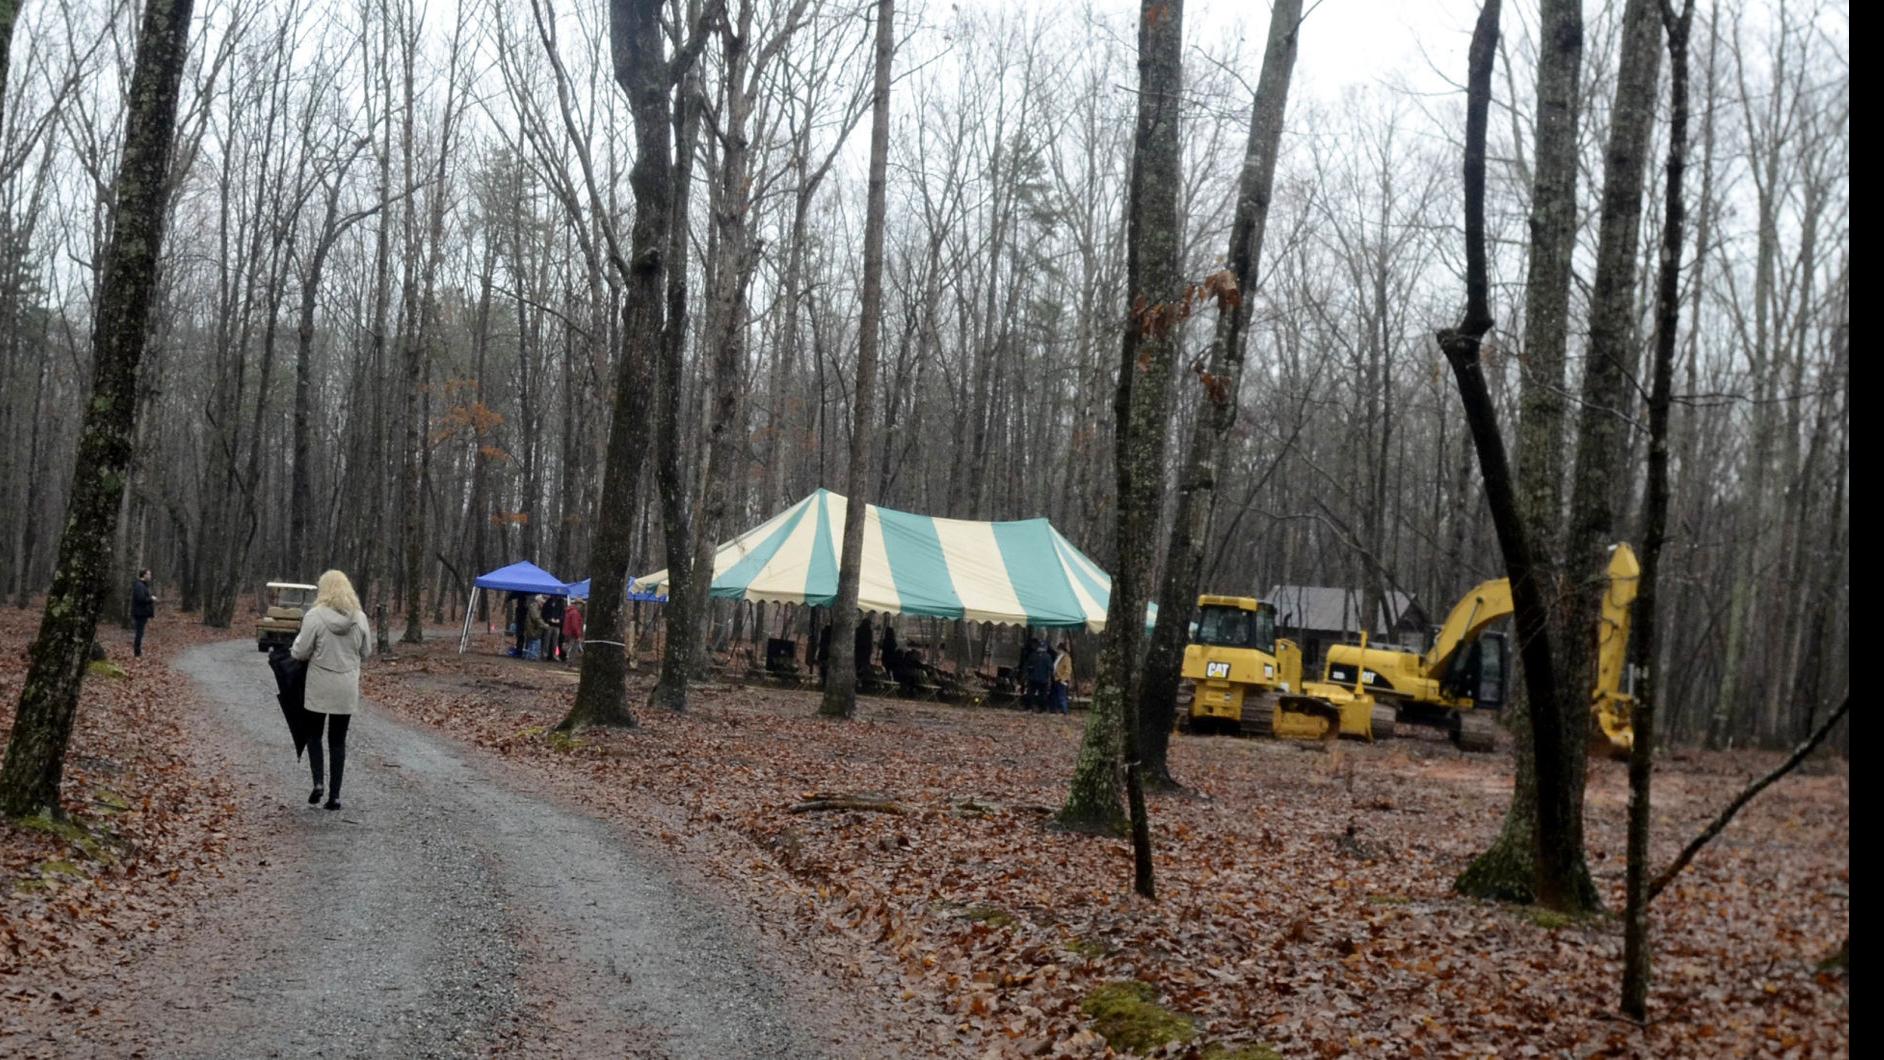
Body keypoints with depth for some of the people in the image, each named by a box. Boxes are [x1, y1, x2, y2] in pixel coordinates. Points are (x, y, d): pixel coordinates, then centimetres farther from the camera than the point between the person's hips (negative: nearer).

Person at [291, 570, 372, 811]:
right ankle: (335, 794, 9)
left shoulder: (315, 616, -14)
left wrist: (294, 649, 11)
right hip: (347, 688, 3)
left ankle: (318, 782, -3)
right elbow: (366, 651, 7)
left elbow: (301, 653, -11)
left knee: (314, 734, 15)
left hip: (319, 687, -3)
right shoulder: (359, 617, -3)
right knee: (338, 740, 10)